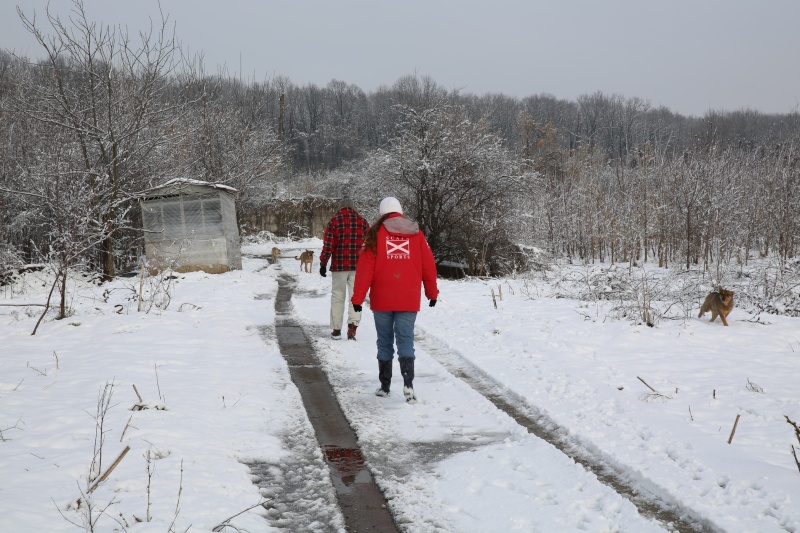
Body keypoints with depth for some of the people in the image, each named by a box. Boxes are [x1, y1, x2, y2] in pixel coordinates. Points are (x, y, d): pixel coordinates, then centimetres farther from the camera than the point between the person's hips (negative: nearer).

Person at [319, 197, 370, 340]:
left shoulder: (334, 221, -1)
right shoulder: (362, 221, 6)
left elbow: (327, 245, -5)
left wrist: (323, 264, 2)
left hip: (339, 265, -1)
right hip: (358, 266, 1)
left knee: (337, 297, 9)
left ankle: (336, 329, 12)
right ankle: (352, 325, -15)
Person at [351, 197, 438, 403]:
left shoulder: (376, 234, -1)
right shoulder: (416, 235, 5)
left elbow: (365, 268, -4)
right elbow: (428, 266, 9)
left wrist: (357, 298, -1)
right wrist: (432, 292, 21)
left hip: (382, 300, -1)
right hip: (409, 300, 1)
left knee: (385, 342, 12)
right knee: (406, 341, 3)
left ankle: (384, 386, 18)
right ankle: (408, 383, -17)